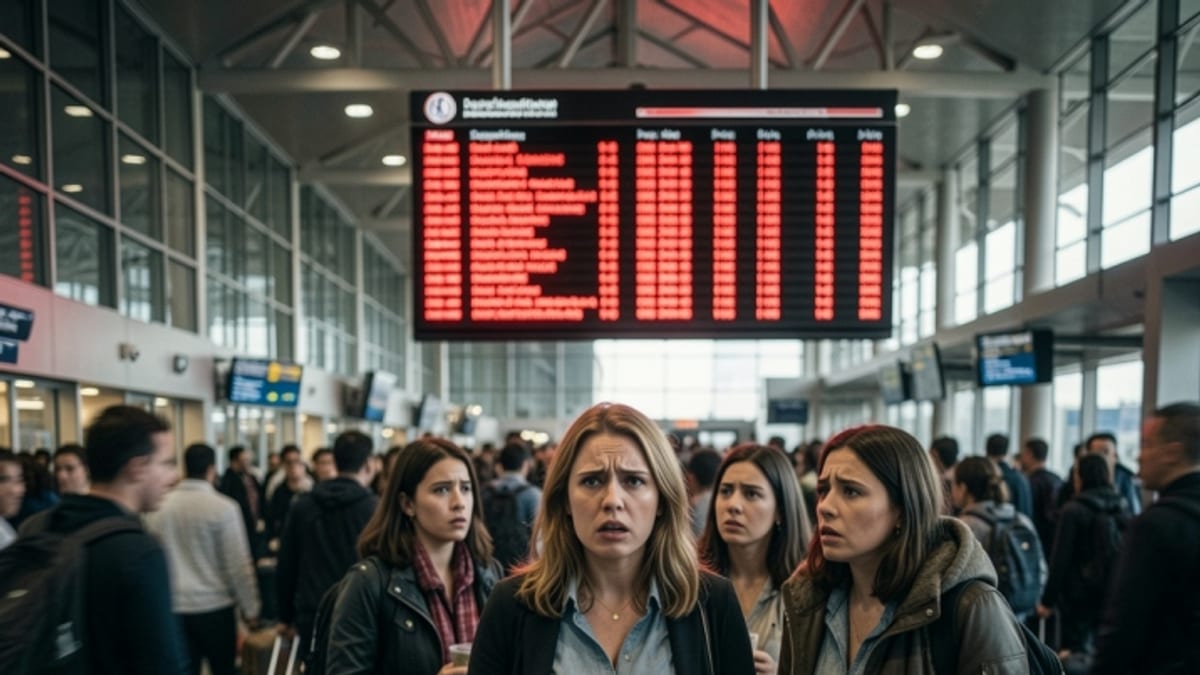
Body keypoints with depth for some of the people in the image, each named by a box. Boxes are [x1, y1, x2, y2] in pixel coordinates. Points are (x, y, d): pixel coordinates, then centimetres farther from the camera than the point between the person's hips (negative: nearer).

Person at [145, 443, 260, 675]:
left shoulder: (158, 507, 1)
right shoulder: (223, 507, -11)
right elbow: (238, 565, -10)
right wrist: (250, 607, 0)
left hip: (175, 608, 3)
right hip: (215, 606, -3)